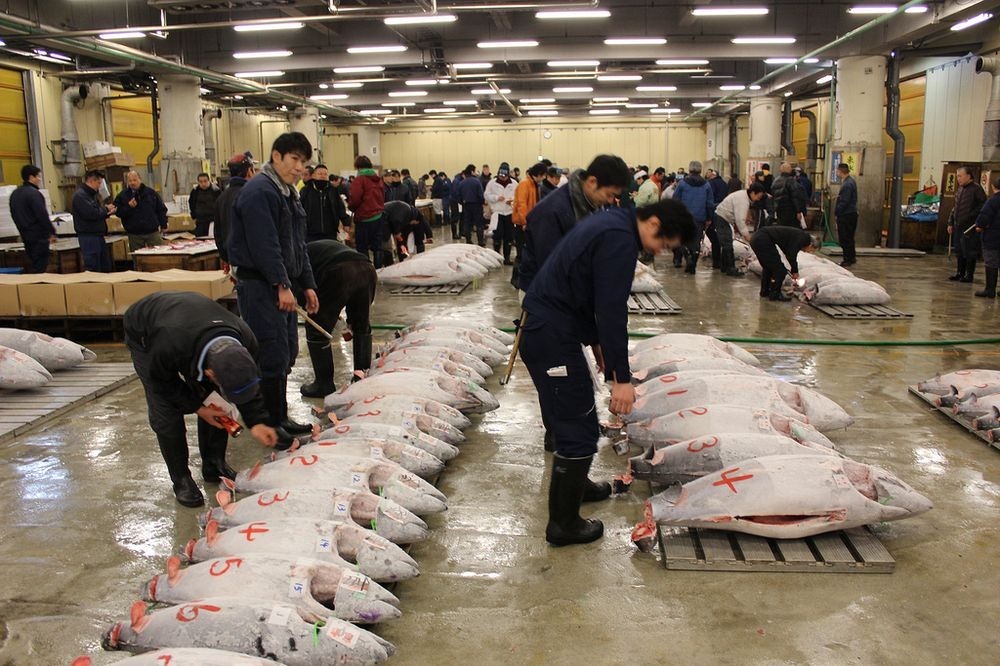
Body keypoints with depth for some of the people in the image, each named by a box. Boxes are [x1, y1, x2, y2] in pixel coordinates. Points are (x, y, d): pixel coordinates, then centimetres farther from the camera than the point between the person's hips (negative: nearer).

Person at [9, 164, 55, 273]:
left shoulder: (14, 194, 12)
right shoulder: (34, 193, -16)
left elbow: (15, 215, 19)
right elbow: (43, 216, -20)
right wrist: (52, 232, -12)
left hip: (26, 236, 9)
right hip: (39, 237, -9)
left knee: (32, 267, 16)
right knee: (39, 269, -5)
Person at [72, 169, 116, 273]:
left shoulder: (92, 194, 18)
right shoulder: (80, 195, -13)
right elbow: (91, 213, -24)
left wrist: (108, 212, 1)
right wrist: (106, 209, -7)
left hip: (98, 236, 10)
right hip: (88, 236, -10)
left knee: (106, 267, 13)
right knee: (93, 271, -7)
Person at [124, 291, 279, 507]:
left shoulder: (247, 343, -34)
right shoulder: (169, 346, -48)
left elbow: (248, 384, -14)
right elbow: (161, 381, -24)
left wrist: (256, 422, -25)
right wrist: (197, 407, -24)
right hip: (144, 334, -4)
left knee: (216, 405, -5)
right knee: (165, 411, -14)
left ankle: (214, 466, 15)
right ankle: (181, 480, 2)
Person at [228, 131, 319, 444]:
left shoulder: (288, 193, 18)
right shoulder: (259, 192, -15)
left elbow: (298, 244, 21)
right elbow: (265, 245, -21)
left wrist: (307, 284, 17)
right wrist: (283, 286, -20)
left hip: (282, 285, 10)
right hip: (260, 285, -10)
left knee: (286, 354, 14)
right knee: (273, 357, -7)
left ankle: (281, 418, 25)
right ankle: (272, 425, 3)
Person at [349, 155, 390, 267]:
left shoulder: (359, 180, -11)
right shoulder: (378, 179, 10)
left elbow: (355, 200, -16)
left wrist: (352, 207, 3)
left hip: (364, 219, -6)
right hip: (379, 216, 6)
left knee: (362, 248, 2)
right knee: (378, 247, 11)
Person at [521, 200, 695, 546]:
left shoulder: (610, 222, 14)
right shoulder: (620, 239, -19)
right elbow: (612, 311, -22)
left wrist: (596, 341, 28)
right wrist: (622, 378, -19)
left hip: (543, 330, 11)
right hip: (552, 339, -11)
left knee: (575, 417, 25)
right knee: (579, 430, -3)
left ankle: (576, 484, 43)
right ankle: (564, 523, 8)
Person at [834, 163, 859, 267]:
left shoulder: (847, 184, -21)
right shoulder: (851, 181, 11)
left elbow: (844, 202, -22)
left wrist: (836, 213, -15)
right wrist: (838, 196, 8)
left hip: (846, 215, -10)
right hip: (852, 213, 10)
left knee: (845, 239, -2)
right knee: (849, 238, 19)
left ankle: (848, 260, 3)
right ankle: (852, 258, 28)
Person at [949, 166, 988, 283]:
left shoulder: (976, 189, -10)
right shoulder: (960, 189, 15)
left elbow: (983, 206, -15)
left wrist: (972, 216, -22)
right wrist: (951, 223, 17)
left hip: (970, 227, -8)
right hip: (958, 226, 8)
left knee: (970, 251, -3)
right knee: (959, 251, 14)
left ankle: (969, 275, 4)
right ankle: (960, 273, 23)